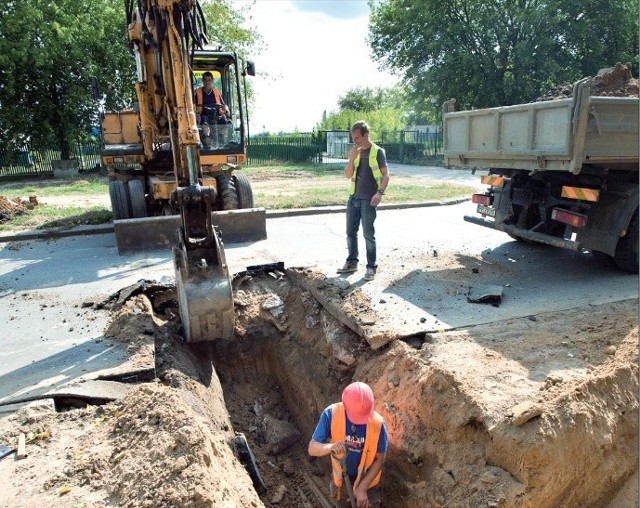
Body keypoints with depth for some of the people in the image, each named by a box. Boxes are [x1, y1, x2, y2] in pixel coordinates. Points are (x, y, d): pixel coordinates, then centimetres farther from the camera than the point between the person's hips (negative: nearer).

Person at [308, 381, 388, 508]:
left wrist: (362, 487, -23)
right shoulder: (331, 414, -28)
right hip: (341, 478, 2)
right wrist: (331, 447, -46)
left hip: (367, 480, -1)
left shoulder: (378, 423, -29)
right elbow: (312, 448, -26)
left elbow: (379, 459, -17)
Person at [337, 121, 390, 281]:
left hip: (368, 199, -6)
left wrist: (380, 192, -23)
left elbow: (386, 175, -9)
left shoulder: (377, 151, -6)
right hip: (353, 197, 6)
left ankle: (371, 266, 8)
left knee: (368, 234, -1)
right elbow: (348, 175, 8)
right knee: (350, 232, 10)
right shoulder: (355, 152, 11)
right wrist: (352, 158, -7)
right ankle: (352, 262, 23)